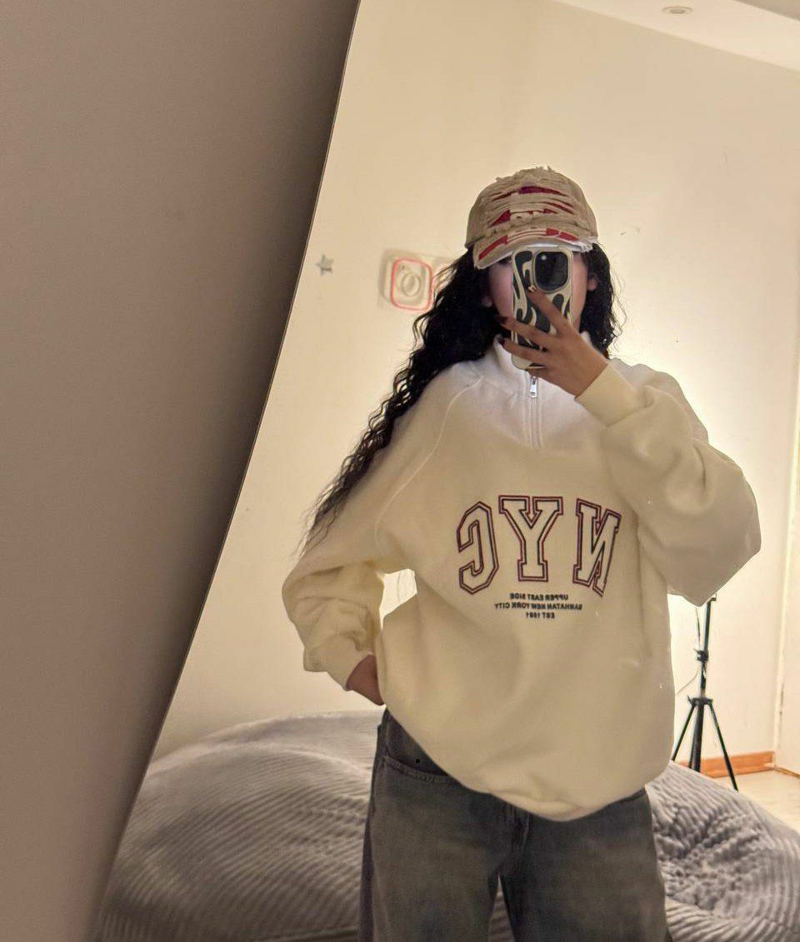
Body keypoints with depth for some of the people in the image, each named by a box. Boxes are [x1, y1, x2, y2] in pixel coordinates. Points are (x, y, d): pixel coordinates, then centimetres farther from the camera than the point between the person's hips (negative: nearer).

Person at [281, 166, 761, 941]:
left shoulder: (642, 402, 4)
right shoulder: (442, 404, 2)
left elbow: (719, 554, -12)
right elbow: (329, 568, 10)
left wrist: (604, 393, -15)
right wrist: (351, 655, -7)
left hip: (602, 782, 1)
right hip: (437, 768, 0)